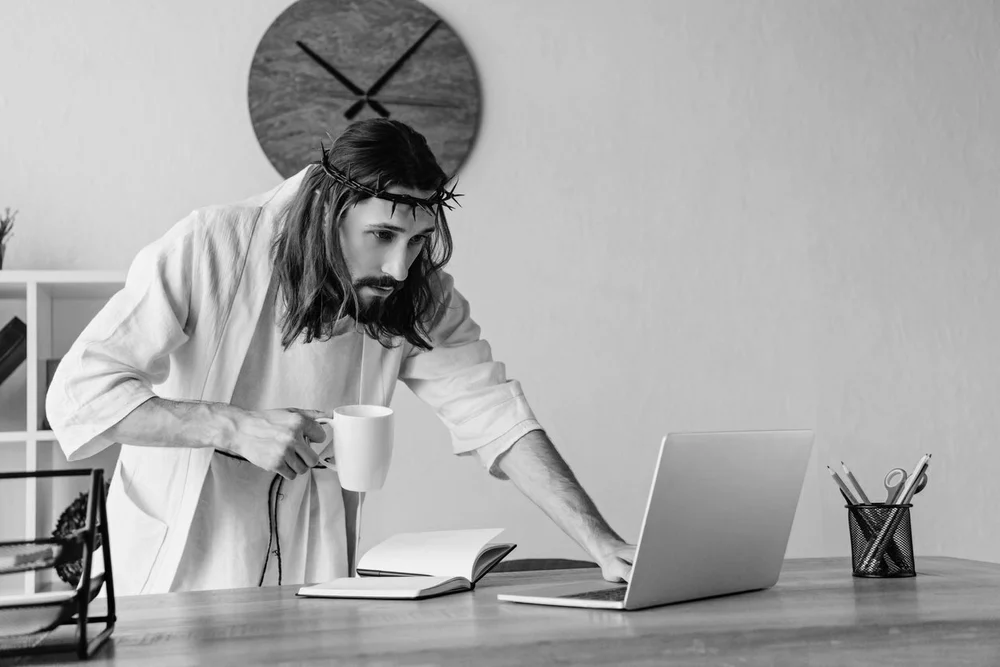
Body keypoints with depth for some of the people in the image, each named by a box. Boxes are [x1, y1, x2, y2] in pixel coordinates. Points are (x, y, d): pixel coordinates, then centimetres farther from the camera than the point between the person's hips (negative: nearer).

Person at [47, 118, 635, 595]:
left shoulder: (418, 296, -6)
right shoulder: (207, 250, -18)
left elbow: (495, 413, -10)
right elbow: (78, 394, -18)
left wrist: (602, 544, -20)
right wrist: (234, 426, -28)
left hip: (310, 566, 2)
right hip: (182, 561, -2)